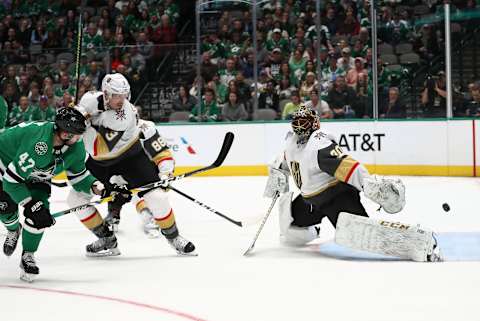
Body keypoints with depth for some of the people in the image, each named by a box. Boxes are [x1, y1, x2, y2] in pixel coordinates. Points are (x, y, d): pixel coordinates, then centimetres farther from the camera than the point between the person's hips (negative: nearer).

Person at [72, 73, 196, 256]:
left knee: (156, 195, -18)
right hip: (100, 161, 4)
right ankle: (107, 239, 9)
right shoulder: (93, 100, -18)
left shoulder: (129, 116, -29)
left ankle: (174, 237, 5)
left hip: (131, 156, -4)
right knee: (76, 197, -4)